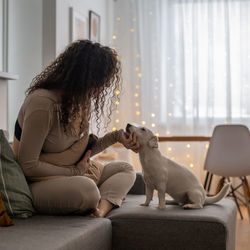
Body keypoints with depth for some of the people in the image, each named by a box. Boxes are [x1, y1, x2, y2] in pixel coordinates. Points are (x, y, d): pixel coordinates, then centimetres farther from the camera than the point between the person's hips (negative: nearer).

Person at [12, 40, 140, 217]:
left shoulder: (81, 100, 3)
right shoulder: (42, 103, -26)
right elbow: (28, 165, -24)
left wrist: (117, 136, 5)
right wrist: (75, 172, -15)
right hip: (40, 182, -10)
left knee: (126, 169, 10)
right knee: (86, 188, -39)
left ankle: (102, 208, -18)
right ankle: (110, 197, -5)